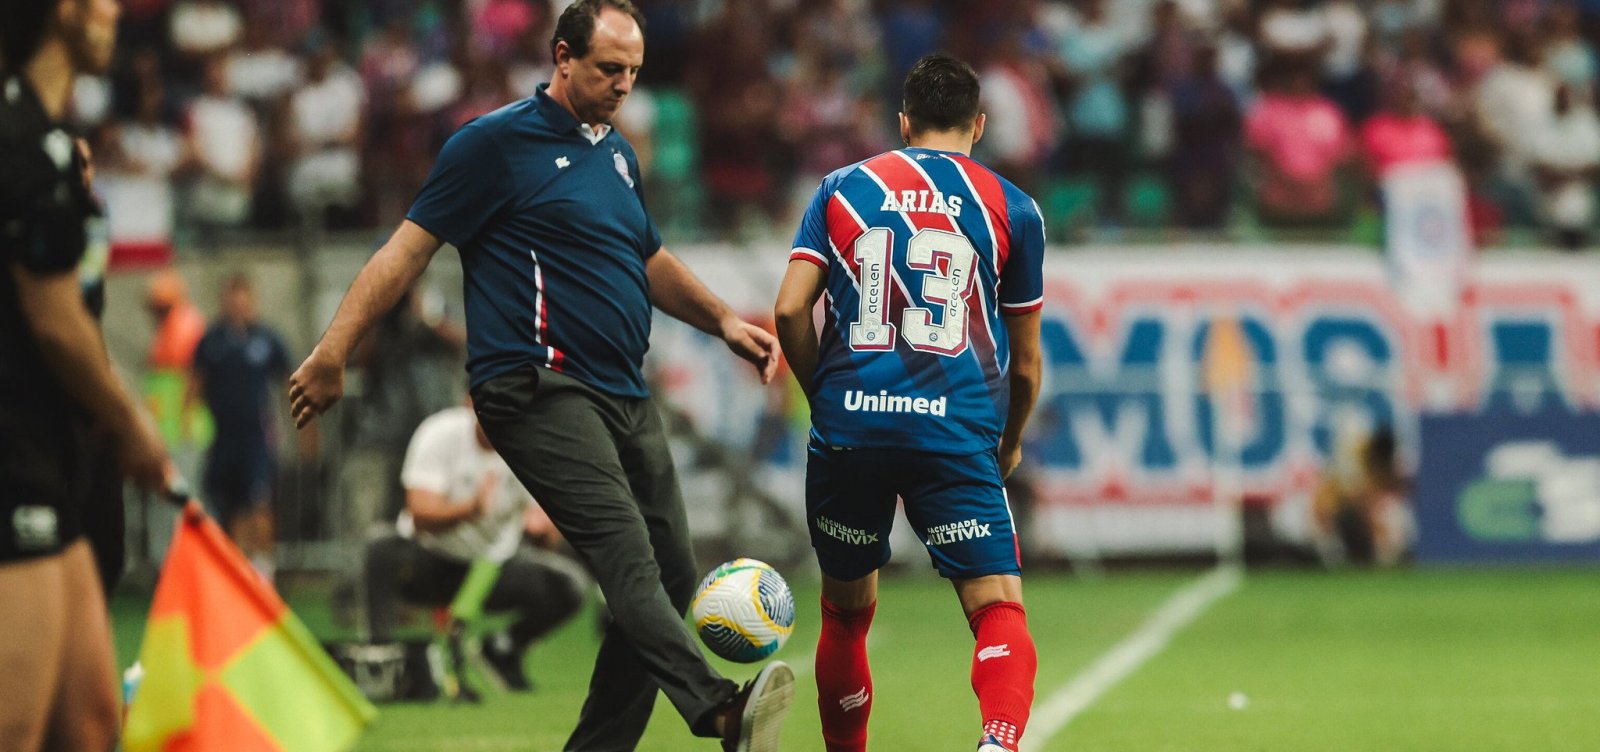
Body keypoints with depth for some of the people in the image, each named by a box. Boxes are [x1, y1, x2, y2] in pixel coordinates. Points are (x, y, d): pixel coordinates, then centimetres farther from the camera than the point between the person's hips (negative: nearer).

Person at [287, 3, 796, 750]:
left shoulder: (618, 154, 20)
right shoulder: (497, 142, -3)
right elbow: (410, 246, -5)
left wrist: (724, 321, 25)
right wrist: (333, 351, -11)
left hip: (623, 397, 9)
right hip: (538, 390, -9)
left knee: (670, 575, 4)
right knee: (623, 550, -26)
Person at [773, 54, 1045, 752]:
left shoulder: (842, 189, 12)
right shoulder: (1012, 208, 10)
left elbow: (790, 310, 2)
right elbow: (1025, 363, 14)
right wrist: (1010, 442, 32)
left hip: (848, 428, 2)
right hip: (958, 433, -2)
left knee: (847, 611, 18)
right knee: (999, 609, -6)